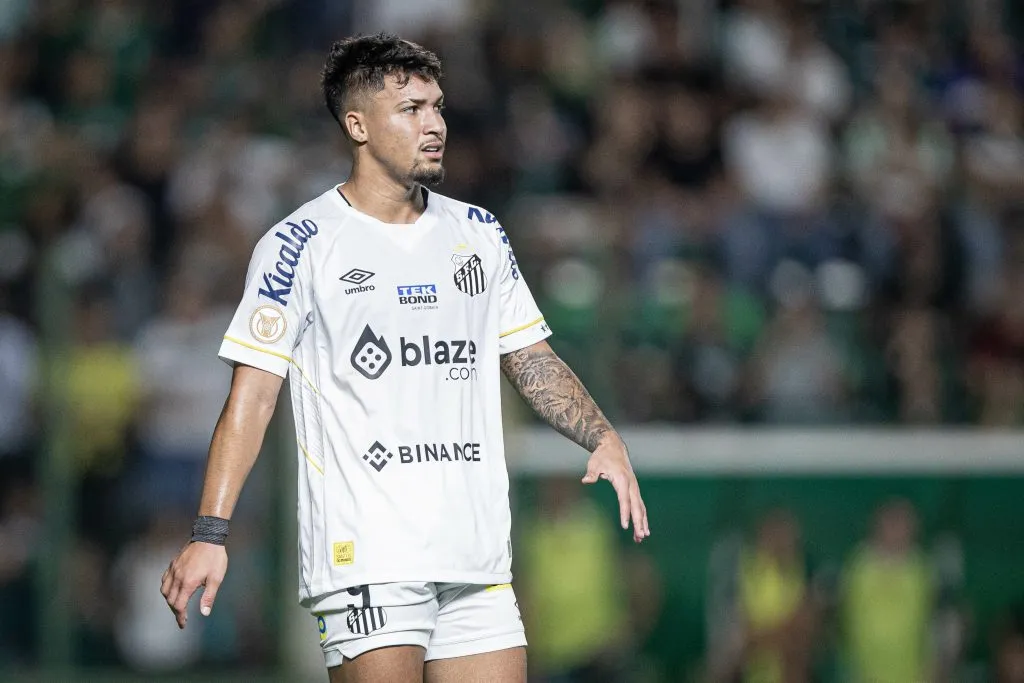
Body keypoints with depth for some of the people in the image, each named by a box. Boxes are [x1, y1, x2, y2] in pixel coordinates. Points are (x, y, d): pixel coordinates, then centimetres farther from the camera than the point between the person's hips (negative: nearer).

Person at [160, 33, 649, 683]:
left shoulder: (480, 234, 13)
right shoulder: (300, 245, -3)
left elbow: (533, 360, 20)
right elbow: (253, 393, -5)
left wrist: (604, 438, 2)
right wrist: (209, 533, -13)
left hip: (478, 557, 5)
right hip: (365, 555, -5)